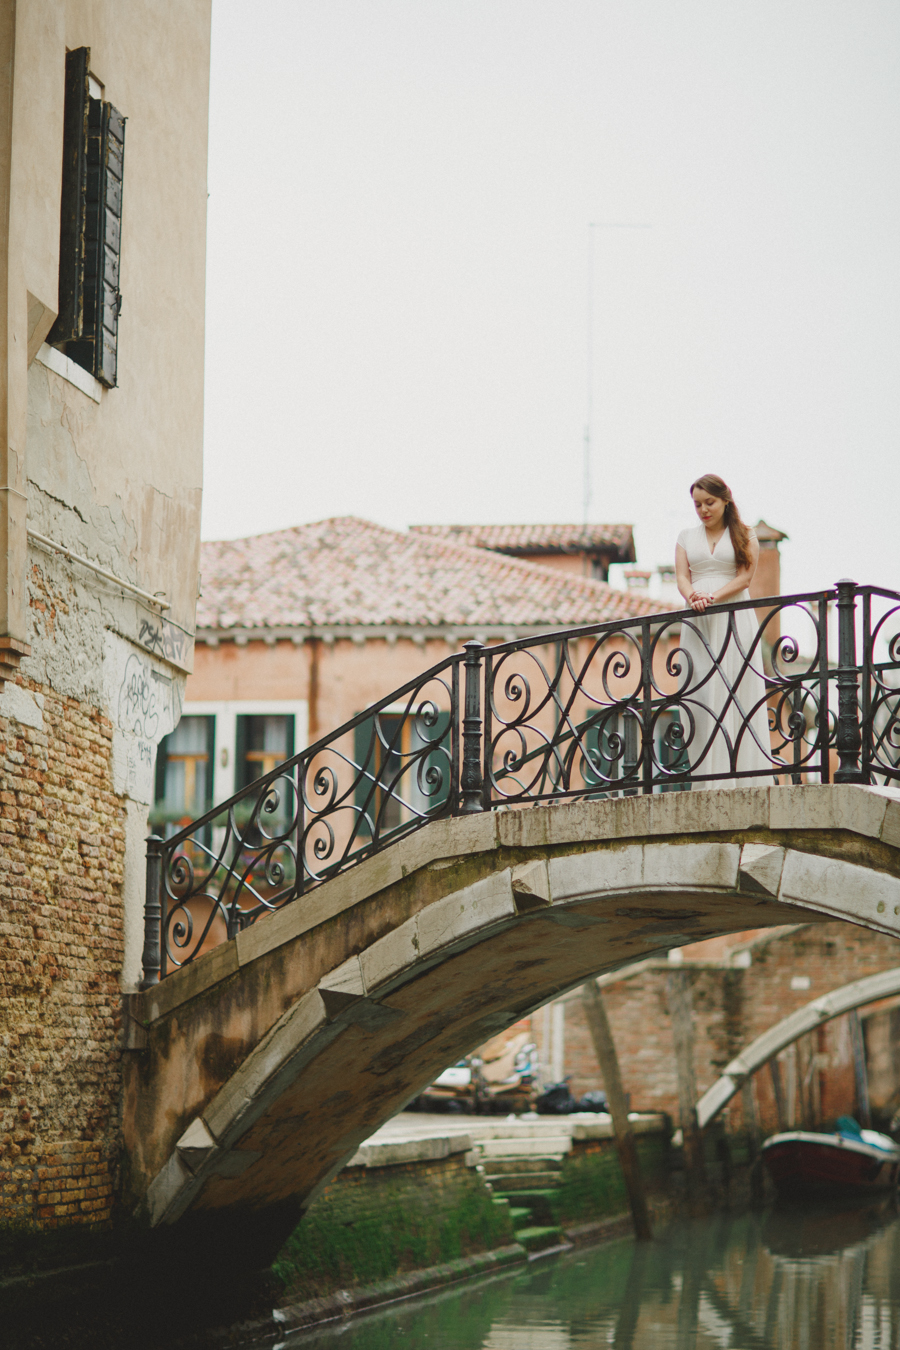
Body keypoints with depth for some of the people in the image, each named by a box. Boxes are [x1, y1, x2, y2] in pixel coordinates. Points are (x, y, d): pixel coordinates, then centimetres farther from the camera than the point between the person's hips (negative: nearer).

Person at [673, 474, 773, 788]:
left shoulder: (744, 537, 9)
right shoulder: (686, 538, 17)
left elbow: (745, 576, -2)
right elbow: (682, 577, 6)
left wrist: (713, 597, -17)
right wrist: (693, 596, -17)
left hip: (734, 618, -2)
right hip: (698, 622, 2)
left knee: (737, 691, -8)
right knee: (701, 695, -6)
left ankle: (743, 778, -10)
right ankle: (708, 780, -9)